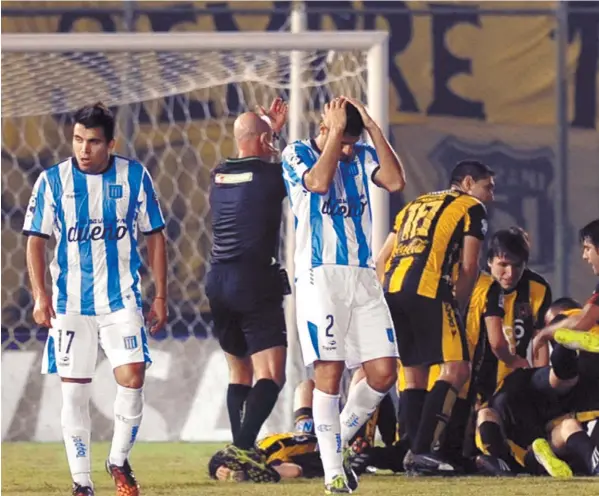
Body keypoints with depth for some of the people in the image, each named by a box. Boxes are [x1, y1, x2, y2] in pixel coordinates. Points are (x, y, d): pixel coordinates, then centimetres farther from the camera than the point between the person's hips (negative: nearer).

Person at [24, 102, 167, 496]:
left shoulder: (135, 177, 0)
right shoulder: (53, 180, -2)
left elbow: (155, 237, 7)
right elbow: (36, 240, 1)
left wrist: (161, 296, 4)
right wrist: (40, 295, -10)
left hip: (122, 299, 0)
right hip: (70, 301, 0)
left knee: (132, 377, -13)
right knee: (75, 391, 0)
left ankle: (119, 461, 9)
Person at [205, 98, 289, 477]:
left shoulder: (220, 176, 11)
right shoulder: (270, 176, -9)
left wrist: (272, 128, 40)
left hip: (219, 282, 7)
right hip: (255, 283, -7)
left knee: (240, 372, 18)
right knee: (270, 374, -9)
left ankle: (240, 450, 17)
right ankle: (243, 446, -26)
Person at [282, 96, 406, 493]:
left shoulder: (362, 157, 12)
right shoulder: (297, 154, 0)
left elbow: (396, 181, -7)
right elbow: (319, 182, -21)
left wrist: (374, 128, -8)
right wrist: (337, 132, -14)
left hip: (363, 278, 5)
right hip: (320, 277, -5)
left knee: (383, 372, -3)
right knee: (330, 372, -10)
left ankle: (339, 442, 17)